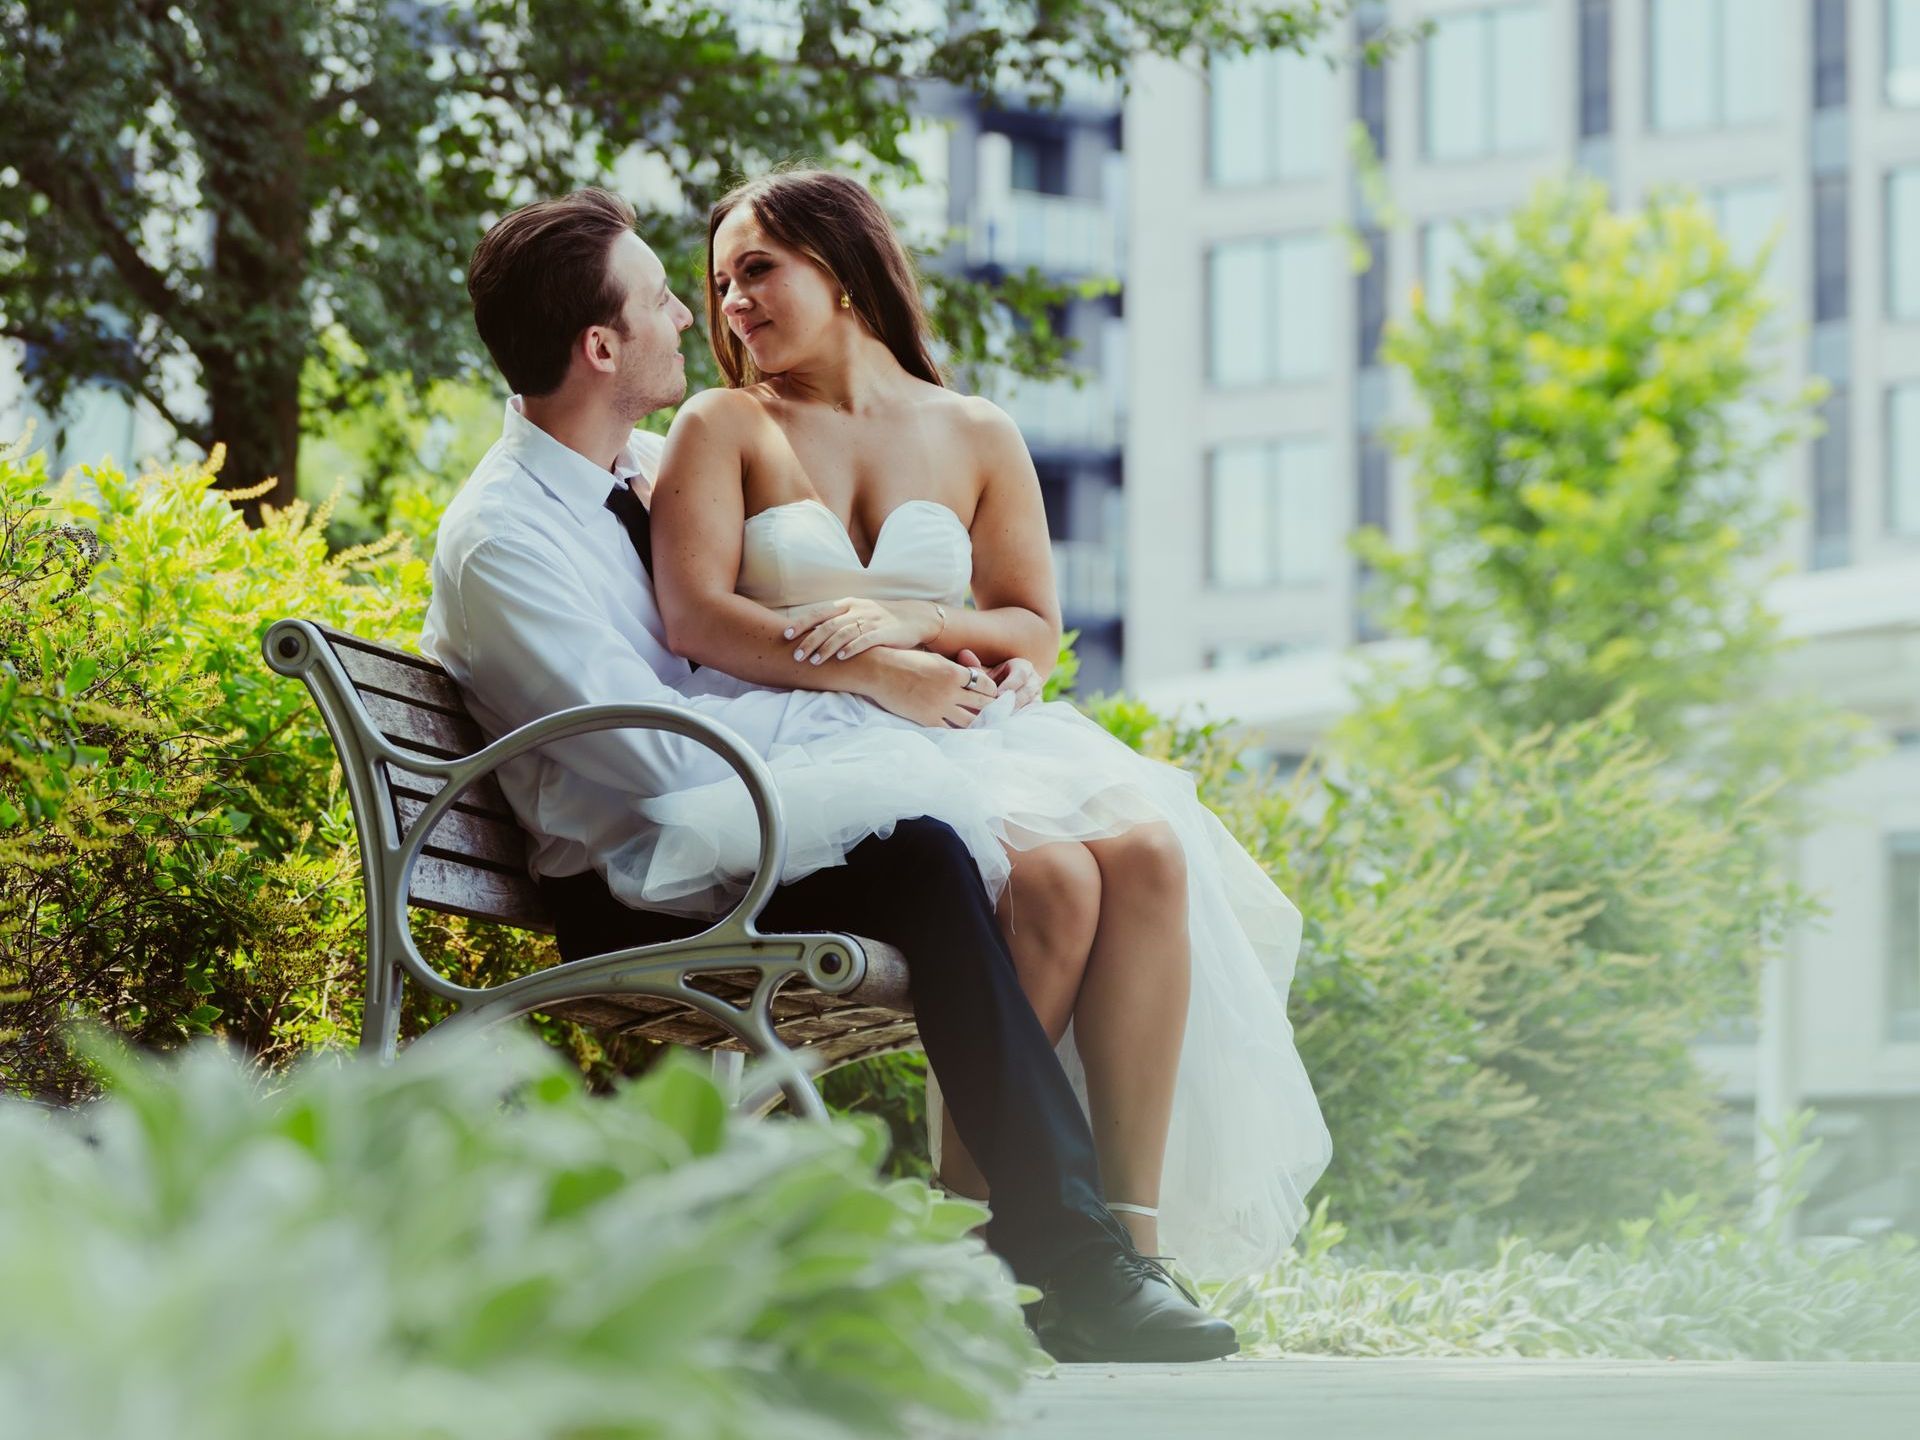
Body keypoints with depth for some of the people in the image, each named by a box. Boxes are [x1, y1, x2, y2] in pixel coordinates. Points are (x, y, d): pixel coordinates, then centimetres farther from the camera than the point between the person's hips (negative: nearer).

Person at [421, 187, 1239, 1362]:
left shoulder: (659, 464, 13)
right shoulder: (497, 540, -13)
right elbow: (664, 753, -21)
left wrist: (967, 657, 5)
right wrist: (872, 694, -15)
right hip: (642, 891, -8)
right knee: (923, 862, -33)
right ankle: (1069, 1262, -31)